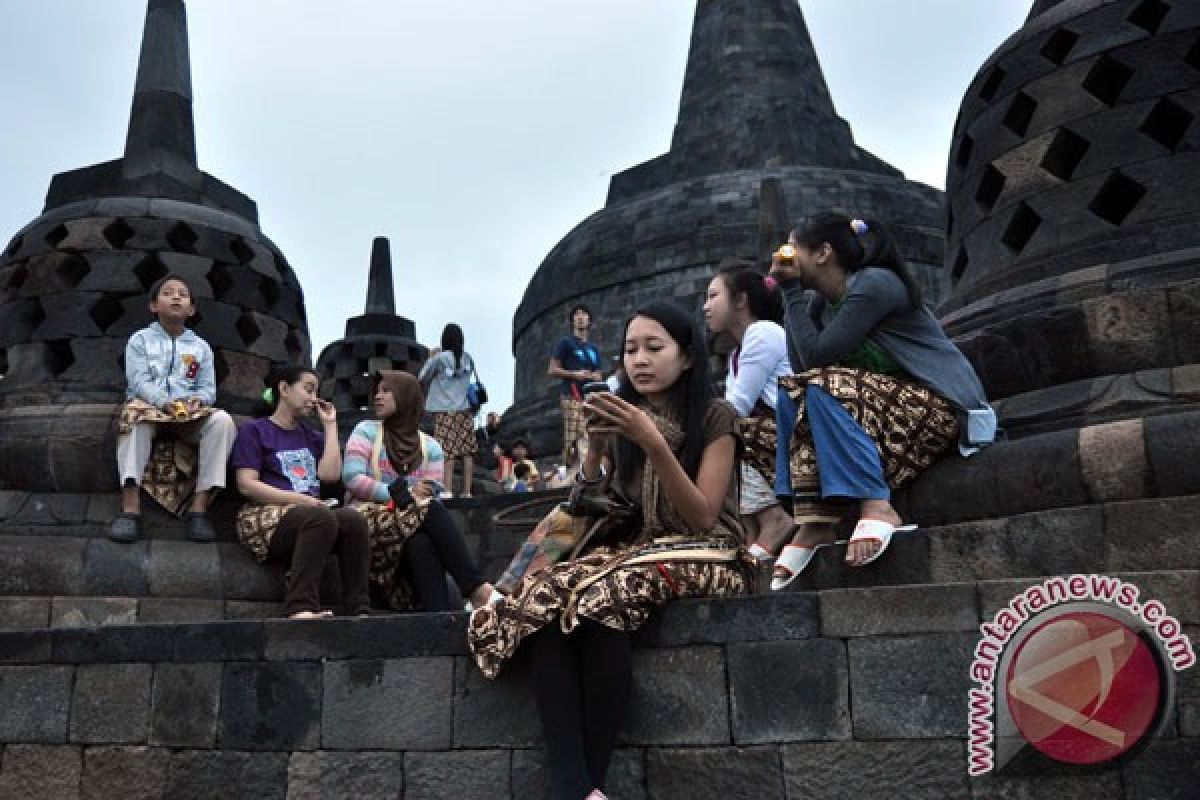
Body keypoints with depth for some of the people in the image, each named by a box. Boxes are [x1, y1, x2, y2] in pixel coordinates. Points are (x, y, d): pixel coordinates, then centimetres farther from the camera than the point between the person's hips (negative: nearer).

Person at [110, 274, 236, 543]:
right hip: (149, 405, -2)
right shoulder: (140, 340, 11)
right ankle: (130, 508, -45)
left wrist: (195, 401, -15)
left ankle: (199, 506, -34)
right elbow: (139, 381, -3)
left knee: (222, 420, -29)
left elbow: (208, 389, 10)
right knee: (134, 414, -38)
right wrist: (165, 403, -22)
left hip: (190, 413, 2)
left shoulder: (201, 347, 17)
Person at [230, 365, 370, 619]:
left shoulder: (311, 436, 26)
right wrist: (300, 499, -13)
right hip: (267, 515, -5)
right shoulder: (254, 430, 10)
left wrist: (330, 425, 14)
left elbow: (330, 474, 7)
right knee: (322, 518, -36)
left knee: (354, 519, -29)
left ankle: (357, 609, -33)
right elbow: (247, 485, -3)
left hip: (312, 514, 5)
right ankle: (300, 608, -43)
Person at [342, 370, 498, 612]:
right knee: (431, 510, -32)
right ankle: (474, 587, -38)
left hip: (416, 520, 2)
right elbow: (351, 478, -7)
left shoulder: (430, 446, 15)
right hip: (369, 517, -2)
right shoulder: (367, 431, 9)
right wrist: (405, 494, -16)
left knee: (421, 544, -36)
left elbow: (432, 493, 4)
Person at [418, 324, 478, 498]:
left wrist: (431, 358, 14)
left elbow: (422, 378, 2)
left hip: (445, 411, -4)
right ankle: (467, 491, 1)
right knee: (467, 452, 3)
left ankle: (447, 491, -16)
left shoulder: (440, 358, -6)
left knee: (447, 451, -8)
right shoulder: (467, 358, 7)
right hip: (465, 410, 4)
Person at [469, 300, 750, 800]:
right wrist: (595, 449, -7)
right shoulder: (623, 422, 13)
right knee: (545, 594, -27)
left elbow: (703, 519, -10)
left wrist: (653, 443, -18)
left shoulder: (716, 418, 0)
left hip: (704, 558, -4)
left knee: (601, 594, -35)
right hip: (634, 550, 5)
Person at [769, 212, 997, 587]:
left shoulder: (874, 284, -15)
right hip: (888, 403, 9)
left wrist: (791, 290, -12)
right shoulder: (821, 300, 10)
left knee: (822, 388, -26)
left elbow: (816, 357, -21)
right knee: (797, 396, -7)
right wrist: (791, 291, 1)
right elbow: (799, 367, -2)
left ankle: (876, 506, -27)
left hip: (937, 406, -9)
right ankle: (813, 522, -17)